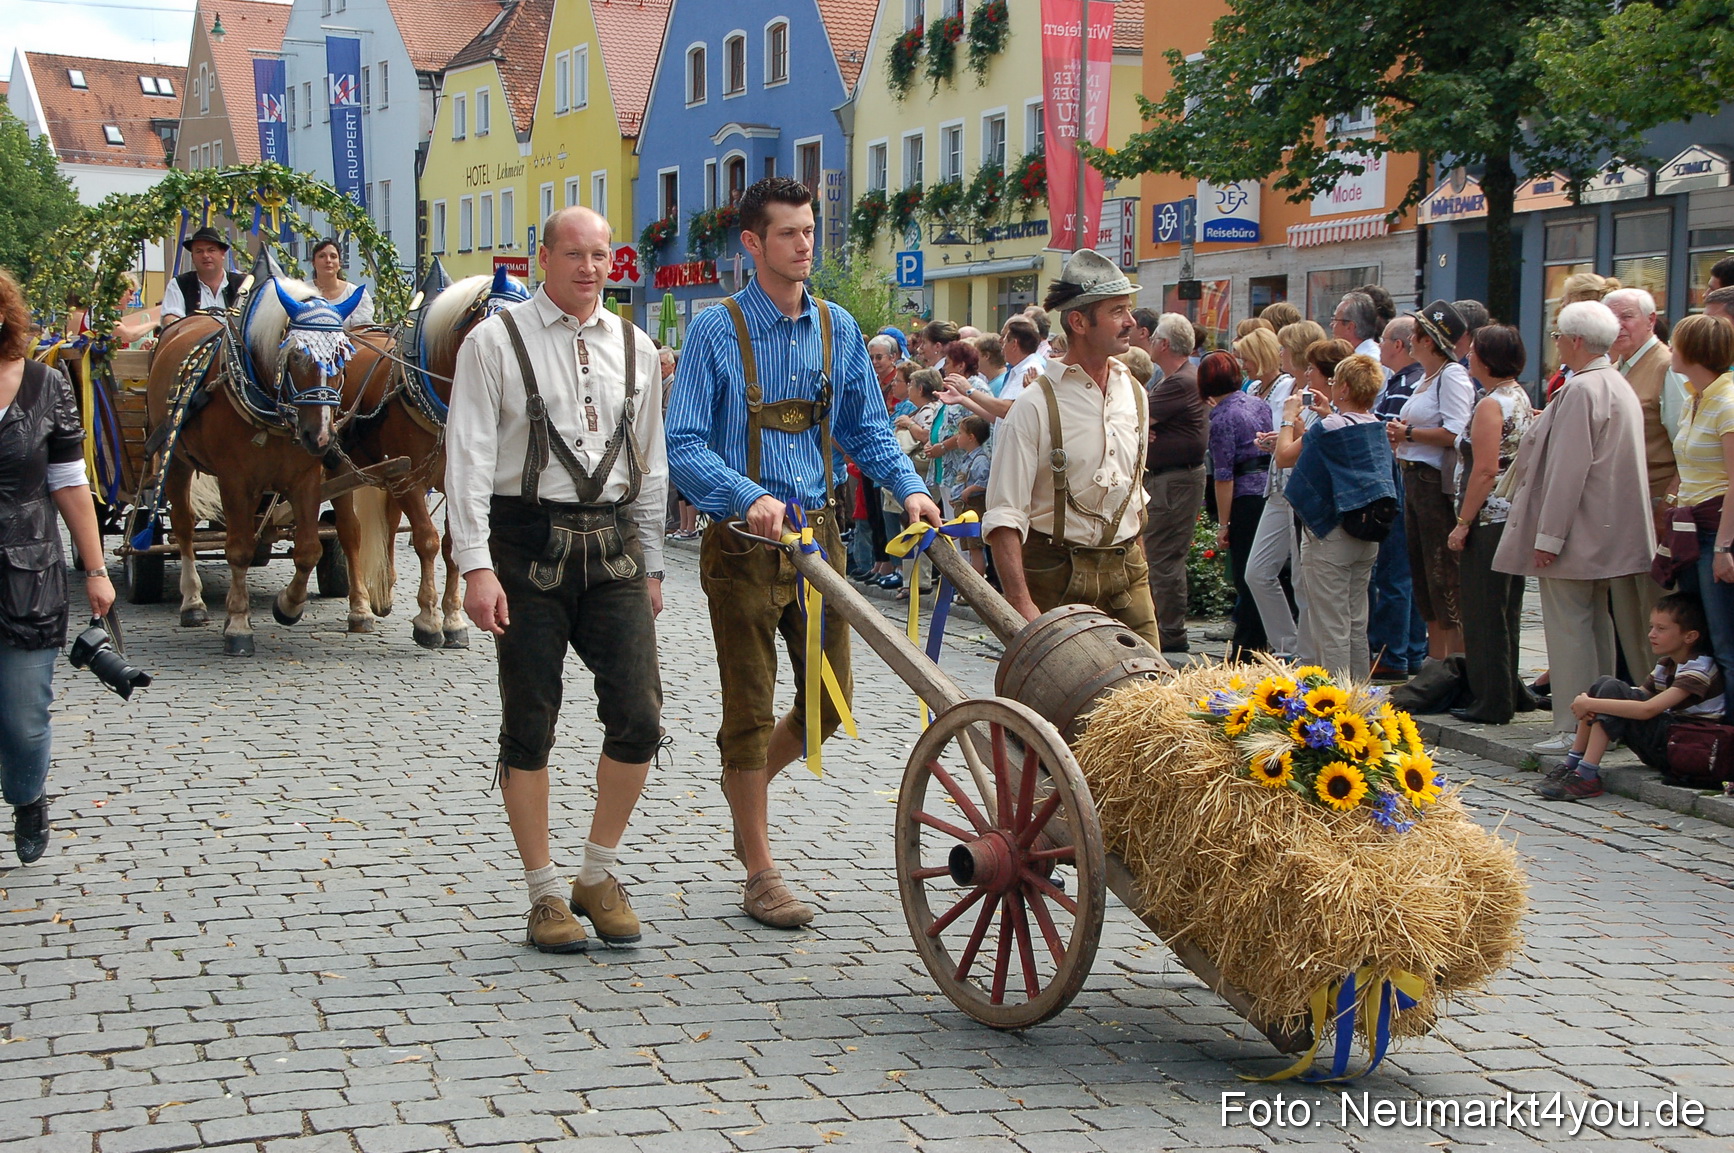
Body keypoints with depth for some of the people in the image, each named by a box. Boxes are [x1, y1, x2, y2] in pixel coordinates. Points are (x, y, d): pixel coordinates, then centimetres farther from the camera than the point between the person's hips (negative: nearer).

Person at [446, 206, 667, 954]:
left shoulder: (634, 347, 13)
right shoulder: (496, 341, -1)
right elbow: (468, 456, -6)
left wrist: (651, 563, 16)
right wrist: (476, 566, -14)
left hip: (612, 545, 4)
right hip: (528, 543, -3)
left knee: (638, 717, -3)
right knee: (530, 725, 2)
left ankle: (598, 875, 17)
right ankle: (544, 894, 14)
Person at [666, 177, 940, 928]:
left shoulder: (838, 329, 7)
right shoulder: (717, 331, -7)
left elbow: (866, 428, 14)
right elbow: (684, 444, -12)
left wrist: (908, 487, -4)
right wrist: (749, 497, -29)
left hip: (817, 534, 5)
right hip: (744, 544, -5)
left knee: (829, 700, 9)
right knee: (751, 707, 1)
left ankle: (747, 779, 39)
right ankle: (761, 876, 12)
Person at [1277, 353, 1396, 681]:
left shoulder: (1329, 429, -17)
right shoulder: (1377, 427, 4)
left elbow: (1284, 457, -4)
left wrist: (1289, 417, 8)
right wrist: (1330, 415, 22)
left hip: (1331, 534, -7)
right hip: (1368, 536, 7)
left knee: (1331, 625, -2)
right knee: (1357, 622, 15)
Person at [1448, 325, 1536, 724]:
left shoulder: (1491, 405, -15)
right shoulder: (1519, 397, 14)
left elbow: (1485, 471, -21)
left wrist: (1463, 522, -17)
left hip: (1491, 517, -10)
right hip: (1516, 515, 10)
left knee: (1484, 612, -3)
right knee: (1505, 610, 15)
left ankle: (1491, 703, 0)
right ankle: (1509, 692, 22)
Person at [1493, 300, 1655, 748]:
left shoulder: (1581, 391, -18)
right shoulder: (1619, 386, 14)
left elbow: (1567, 469, -21)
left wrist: (1548, 535, -19)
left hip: (1577, 535, -10)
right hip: (1610, 535, 10)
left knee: (1567, 628, -6)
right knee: (1597, 625, 15)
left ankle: (1574, 729, -6)